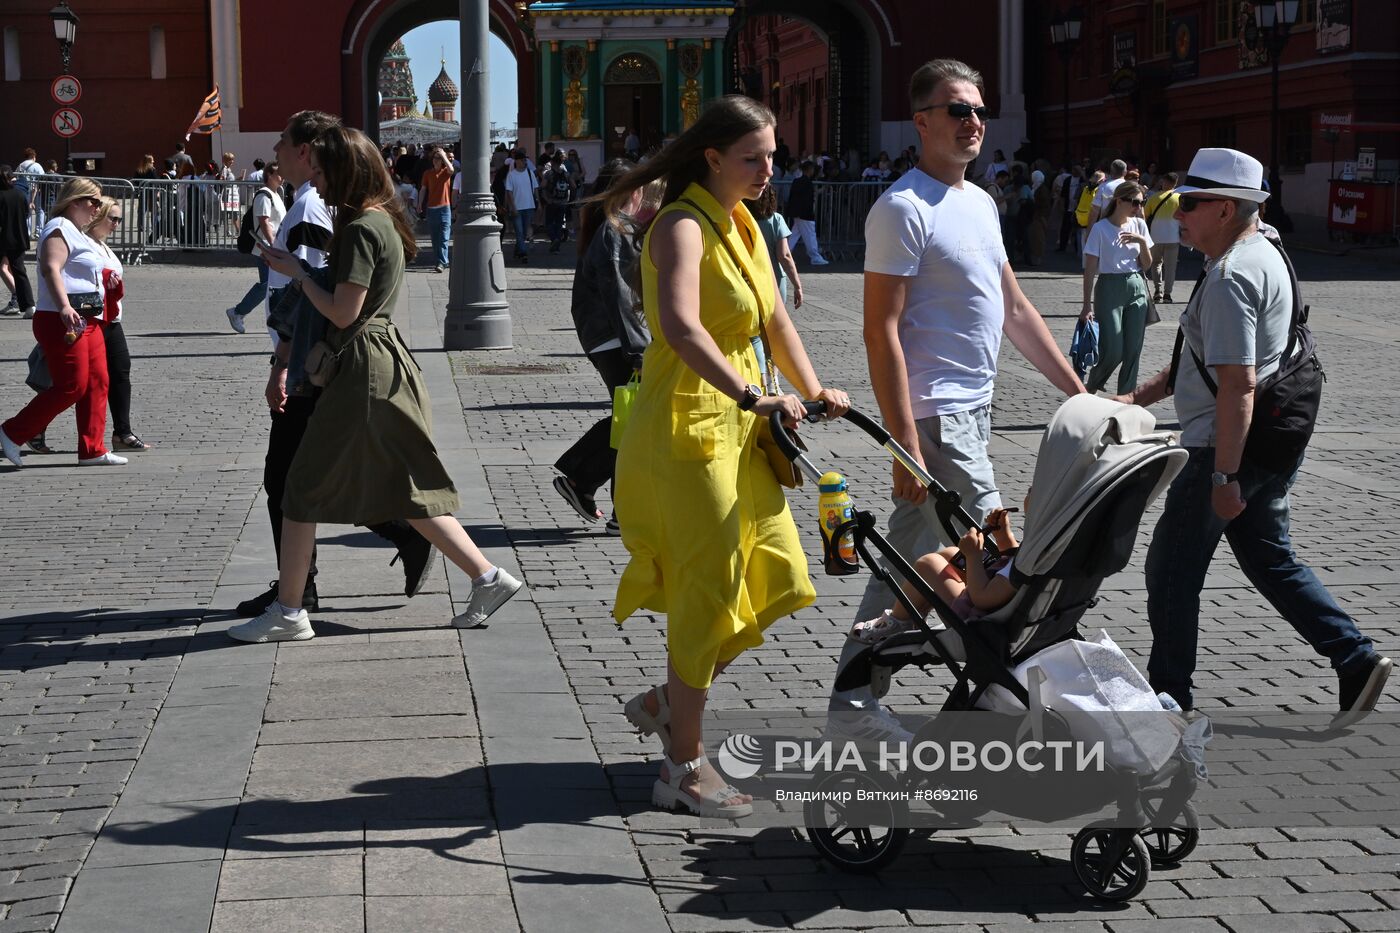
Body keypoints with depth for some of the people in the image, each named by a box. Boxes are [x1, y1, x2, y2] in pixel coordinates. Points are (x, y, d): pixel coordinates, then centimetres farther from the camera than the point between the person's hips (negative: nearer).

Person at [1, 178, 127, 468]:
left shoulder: (78, 234, 21)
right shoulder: (59, 229, -11)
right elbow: (51, 269, -27)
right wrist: (64, 307, -38)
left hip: (87, 321, 10)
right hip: (62, 321, -10)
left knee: (97, 383, 5)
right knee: (72, 386, -11)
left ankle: (92, 449, 8)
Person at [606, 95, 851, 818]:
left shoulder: (742, 224, 14)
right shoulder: (683, 227, -16)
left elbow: (773, 318, 19)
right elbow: (681, 326, -33)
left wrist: (812, 391, 6)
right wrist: (750, 396, -43)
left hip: (735, 426, 9)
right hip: (687, 426, -9)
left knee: (774, 581, 9)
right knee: (711, 590, -5)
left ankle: (667, 703, 26)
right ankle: (684, 770, 6)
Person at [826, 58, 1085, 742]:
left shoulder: (979, 202, 15)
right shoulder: (904, 208, -14)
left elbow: (1015, 311, 20)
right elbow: (881, 332, -18)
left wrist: (1079, 394, 16)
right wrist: (906, 447, -22)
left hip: (971, 414, 9)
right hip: (935, 417, -9)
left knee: (911, 558, 13)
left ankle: (853, 698, 22)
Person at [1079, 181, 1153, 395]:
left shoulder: (1139, 225, 6)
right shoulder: (1101, 229, -8)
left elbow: (1147, 265, 8)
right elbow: (1090, 269, -8)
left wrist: (1142, 241, -10)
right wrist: (1087, 305, -11)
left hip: (1137, 289, 5)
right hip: (1110, 289, -5)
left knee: (1133, 352, 3)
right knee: (1112, 352, -8)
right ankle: (1089, 388, 16)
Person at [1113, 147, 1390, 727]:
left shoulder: (1230, 276, -21)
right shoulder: (1263, 254, 14)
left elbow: (1237, 384, -26)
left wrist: (1224, 476, -26)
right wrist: (1137, 398, 18)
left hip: (1227, 452, -10)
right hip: (1274, 451, 10)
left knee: (1171, 569, 3)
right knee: (1270, 560, 19)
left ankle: (1170, 696, 14)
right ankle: (1356, 661, 14)